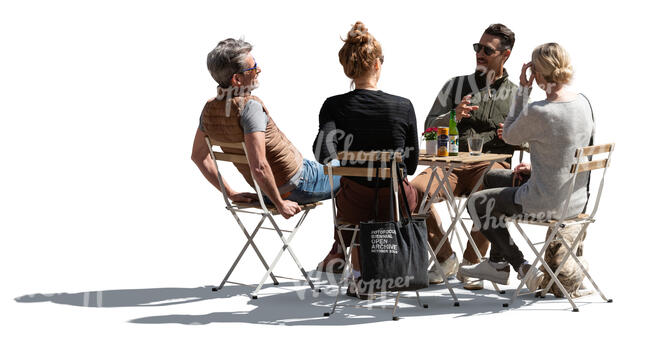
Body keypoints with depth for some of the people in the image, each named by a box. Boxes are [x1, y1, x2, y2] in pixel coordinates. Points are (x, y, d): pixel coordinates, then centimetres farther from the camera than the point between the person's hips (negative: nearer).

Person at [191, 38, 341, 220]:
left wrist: (231, 193, 10)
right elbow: (259, 167, -37)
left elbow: (198, 156, 6)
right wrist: (280, 204, -23)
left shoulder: (209, 109, -6)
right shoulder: (250, 106, -31)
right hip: (296, 187, -8)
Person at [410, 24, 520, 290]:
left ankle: (471, 263, -16)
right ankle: (446, 258, -11)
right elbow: (430, 128, 12)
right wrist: (453, 116, -8)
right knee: (414, 190, -29)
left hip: (492, 165, -2)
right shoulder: (456, 85, 18)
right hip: (452, 163, 2)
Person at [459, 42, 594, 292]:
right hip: (576, 201, 8)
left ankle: (523, 268, 17)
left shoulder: (537, 112, -26)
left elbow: (509, 136, -6)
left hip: (546, 205, -8)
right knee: (493, 178, 29)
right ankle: (497, 263, 37)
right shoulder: (582, 103, -2)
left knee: (476, 204, 17)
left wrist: (523, 90, -5)